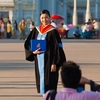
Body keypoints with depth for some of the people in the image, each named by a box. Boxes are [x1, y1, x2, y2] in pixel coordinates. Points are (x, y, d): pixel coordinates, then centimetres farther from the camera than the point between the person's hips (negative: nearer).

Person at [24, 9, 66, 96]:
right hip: (39, 61, 5)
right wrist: (33, 52, -7)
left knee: (48, 82, -6)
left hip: (48, 61, -5)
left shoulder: (53, 31, -7)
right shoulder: (36, 30, 8)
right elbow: (27, 43, 12)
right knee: (40, 81, 9)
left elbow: (58, 48, -10)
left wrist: (54, 63, -15)